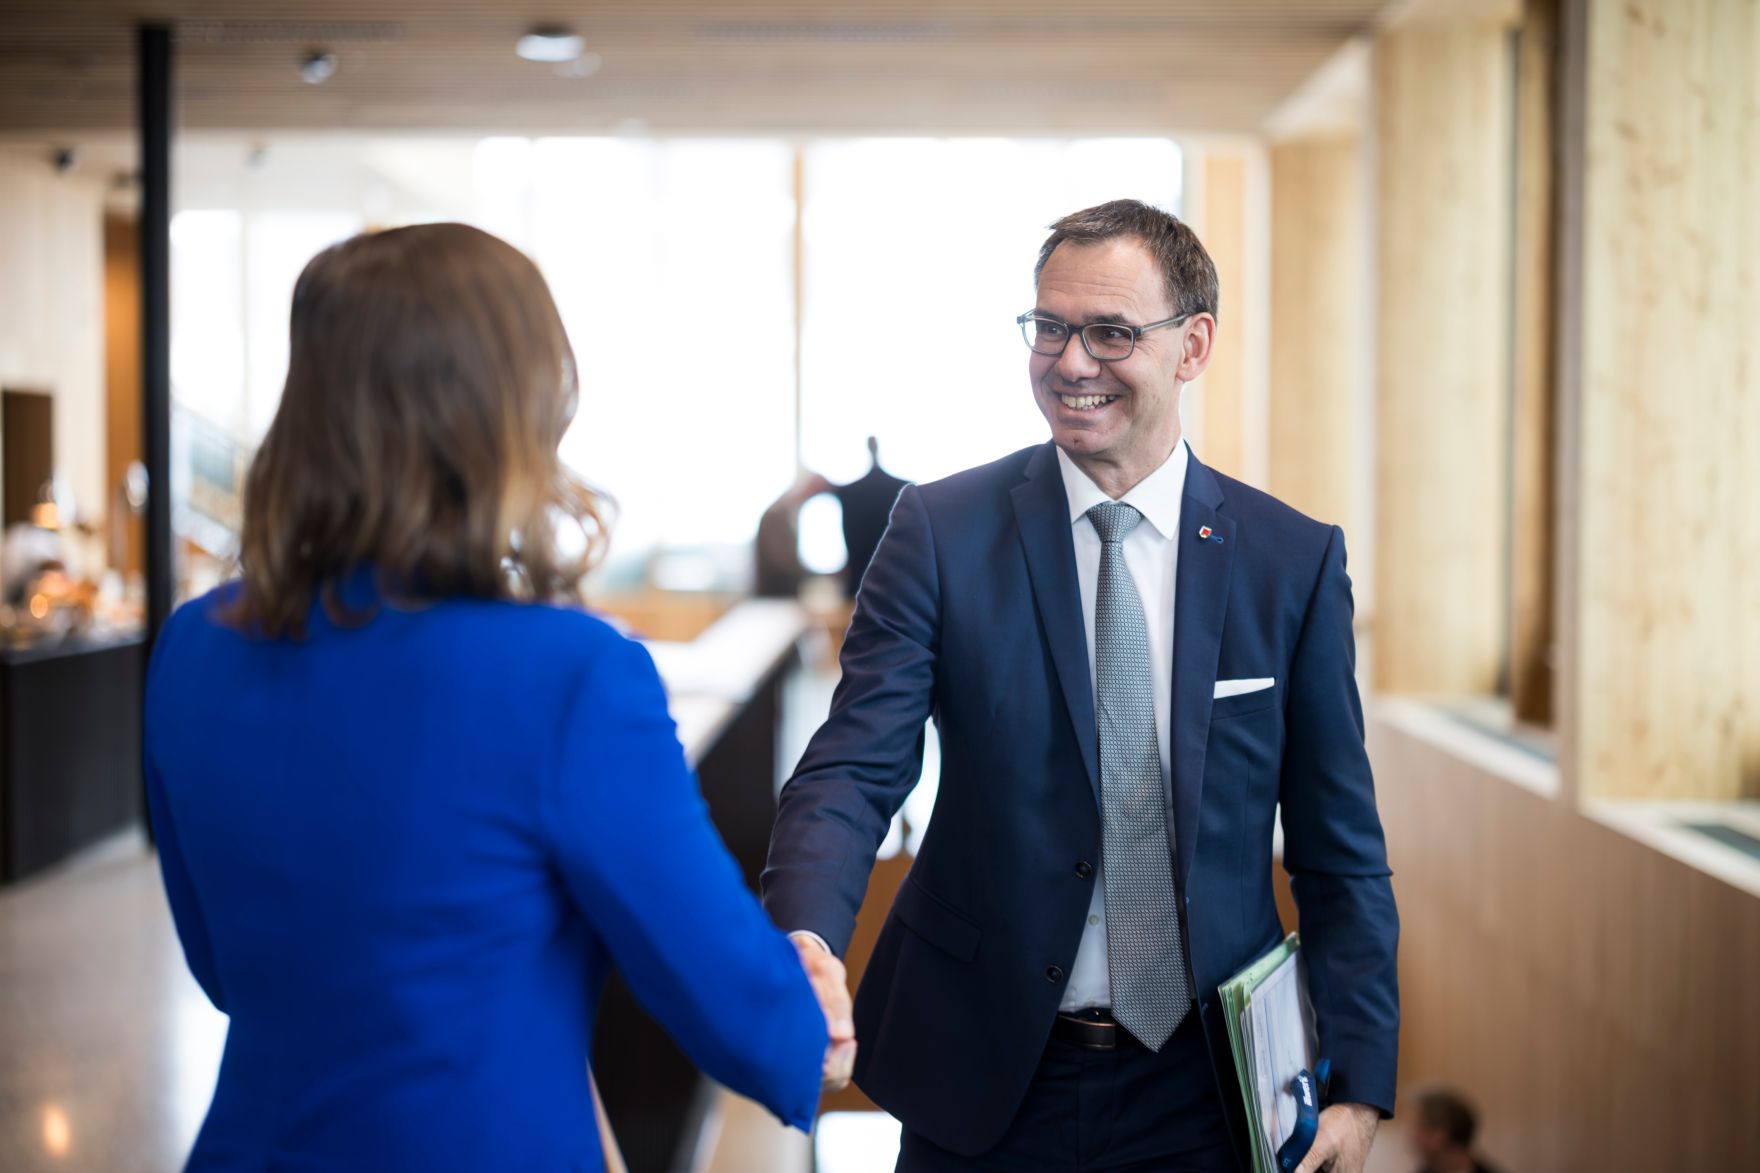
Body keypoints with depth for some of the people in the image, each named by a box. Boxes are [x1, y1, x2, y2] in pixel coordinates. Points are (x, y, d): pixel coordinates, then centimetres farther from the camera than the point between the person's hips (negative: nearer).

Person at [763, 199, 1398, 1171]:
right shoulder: (940, 530, -5)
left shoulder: (1294, 559, -2)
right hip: (982, 1083, 0)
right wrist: (806, 937, -33)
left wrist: (1357, 1081, -4)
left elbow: (1338, 846, 1)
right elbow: (854, 769, -13)